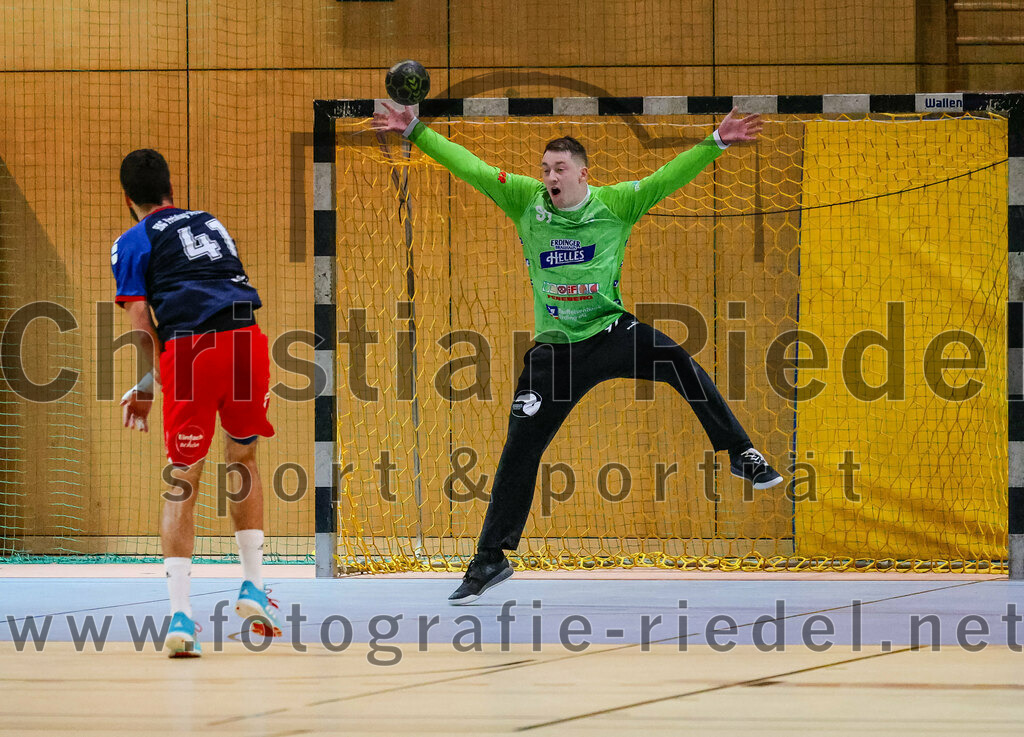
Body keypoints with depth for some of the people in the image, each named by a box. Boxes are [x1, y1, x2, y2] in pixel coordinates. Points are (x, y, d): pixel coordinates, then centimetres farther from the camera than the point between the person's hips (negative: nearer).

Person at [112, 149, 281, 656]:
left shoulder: (133, 242, 12)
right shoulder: (210, 223, 28)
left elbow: (140, 324, 0)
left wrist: (149, 387, 10)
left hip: (190, 348, -4)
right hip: (246, 337, 4)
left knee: (182, 481, 3)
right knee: (243, 460, 24)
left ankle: (180, 615, -6)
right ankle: (253, 589, 22)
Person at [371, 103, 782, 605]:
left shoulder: (615, 203, -3)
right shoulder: (525, 200, 0)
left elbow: (667, 179, -7)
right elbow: (468, 168, 1)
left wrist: (717, 142, -17)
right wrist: (414, 133, -3)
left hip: (612, 333, -1)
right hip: (555, 348, 1)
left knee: (681, 365, -28)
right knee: (519, 451, 2)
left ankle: (740, 455, -12)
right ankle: (490, 560, 15)